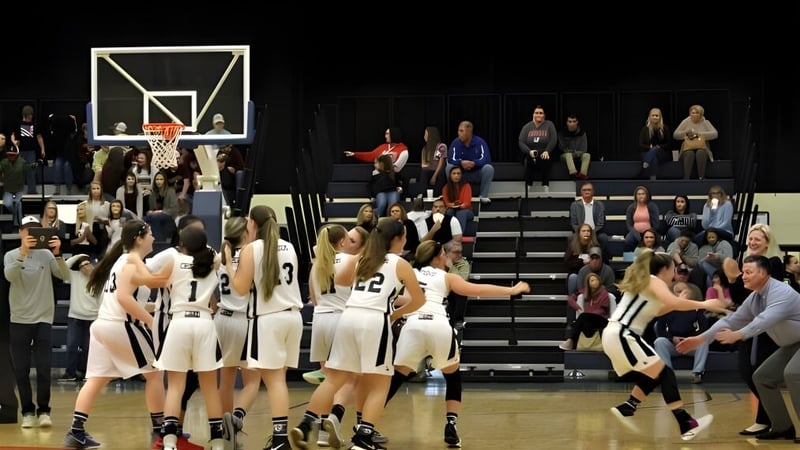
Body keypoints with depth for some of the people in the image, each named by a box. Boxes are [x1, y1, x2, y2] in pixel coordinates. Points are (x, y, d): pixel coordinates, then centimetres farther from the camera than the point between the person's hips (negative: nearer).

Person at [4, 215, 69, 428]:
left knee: (44, 369, -3)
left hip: (43, 319, 0)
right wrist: (23, 252, -35)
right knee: (21, 370, 2)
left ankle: (43, 411, 6)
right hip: (19, 320, 0)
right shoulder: (11, 255, 0)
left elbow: (65, 275, -10)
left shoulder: (46, 255, 2)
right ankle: (28, 411, 11)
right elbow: (10, 276, -20)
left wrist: (57, 254, -27)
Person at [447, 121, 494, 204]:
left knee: (488, 168, -29)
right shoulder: (456, 143, -10)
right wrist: (461, 163, -41)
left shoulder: (479, 142, -13)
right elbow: (451, 159, -19)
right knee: (449, 167, -25)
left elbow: (486, 159, -22)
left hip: (477, 174, -1)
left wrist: (474, 163, -41)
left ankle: (483, 196, -17)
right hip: (462, 174, 1)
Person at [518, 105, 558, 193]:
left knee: (545, 160, -34)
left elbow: (554, 140, -4)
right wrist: (529, 151, -18)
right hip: (530, 155, 1)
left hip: (545, 154, -1)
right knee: (529, 161, -32)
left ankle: (546, 187, -34)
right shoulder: (527, 127, 8)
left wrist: (547, 151, -20)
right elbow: (521, 142, 0)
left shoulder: (549, 125, 5)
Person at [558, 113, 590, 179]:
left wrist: (577, 152, -15)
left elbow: (584, 149, 0)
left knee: (587, 155, -29)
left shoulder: (582, 133, 1)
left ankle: (583, 173, -51)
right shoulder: (562, 133, -3)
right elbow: (562, 148, -1)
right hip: (565, 155, -2)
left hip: (579, 154, 2)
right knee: (568, 155, -36)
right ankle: (573, 173, -59)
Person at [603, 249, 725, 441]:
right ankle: (686, 424, -15)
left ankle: (626, 409, 12)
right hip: (622, 336, -9)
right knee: (665, 374, -10)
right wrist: (703, 304, -18)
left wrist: (676, 304, 24)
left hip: (614, 335, 9)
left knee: (652, 376, 19)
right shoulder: (654, 281, -4)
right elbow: (673, 302, -23)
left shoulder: (643, 281, 23)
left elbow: (654, 311, 35)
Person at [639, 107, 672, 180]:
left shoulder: (665, 128, 4)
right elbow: (641, 145, 1)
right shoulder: (645, 129, 5)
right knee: (653, 159, -38)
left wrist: (659, 147, -15)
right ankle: (653, 179, -53)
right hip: (648, 152, 0)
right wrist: (650, 147, -18)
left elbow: (669, 144, 2)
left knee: (654, 150, -37)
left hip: (663, 154, 0)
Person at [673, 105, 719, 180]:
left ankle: (701, 177, -35)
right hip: (688, 149, 0)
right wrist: (686, 133, -14)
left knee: (700, 153, -35)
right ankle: (686, 178, -37)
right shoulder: (686, 122, 8)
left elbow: (715, 134, -7)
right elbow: (675, 135, 4)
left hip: (702, 148, 0)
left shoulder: (705, 122, 6)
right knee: (689, 154, -34)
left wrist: (699, 134, -16)